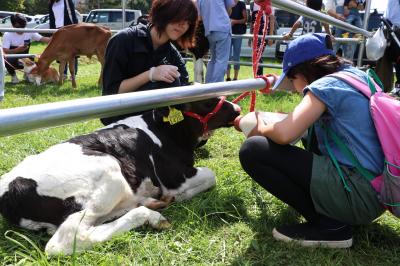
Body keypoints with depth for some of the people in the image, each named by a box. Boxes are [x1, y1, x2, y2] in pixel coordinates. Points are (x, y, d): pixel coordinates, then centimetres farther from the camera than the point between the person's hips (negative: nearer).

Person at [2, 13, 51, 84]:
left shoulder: (29, 33, -9)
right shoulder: (8, 35, -17)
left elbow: (42, 39, -18)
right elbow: (5, 51, -26)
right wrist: (17, 50, -44)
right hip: (12, 60, -3)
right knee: (7, 60, -38)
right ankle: (13, 75, -4)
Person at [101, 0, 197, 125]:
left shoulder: (172, 54, 0)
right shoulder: (124, 40, -16)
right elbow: (111, 91, -18)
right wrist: (150, 74, -30)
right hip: (121, 116, -6)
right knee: (168, 81, -25)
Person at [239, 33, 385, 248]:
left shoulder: (325, 86, -11)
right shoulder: (357, 76, 14)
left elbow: (284, 134, -21)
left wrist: (261, 129, 0)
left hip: (357, 195, -10)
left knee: (252, 151, -12)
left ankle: (328, 224, -7)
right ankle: (335, 215, 12)